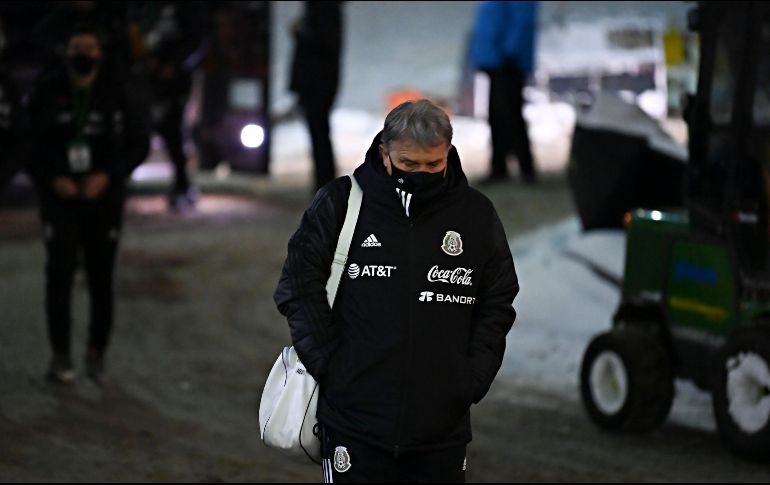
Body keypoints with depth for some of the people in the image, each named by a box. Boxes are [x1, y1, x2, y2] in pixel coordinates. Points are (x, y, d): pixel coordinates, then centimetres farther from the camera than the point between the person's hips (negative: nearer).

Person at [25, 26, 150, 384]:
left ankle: (97, 353, 15)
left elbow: (138, 144, 2)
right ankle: (60, 356, 0)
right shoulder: (47, 94, 0)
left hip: (103, 197, 0)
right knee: (59, 274, -6)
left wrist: (107, 177, -11)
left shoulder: (119, 95, 0)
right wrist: (52, 180, -11)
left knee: (101, 278, 3)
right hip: (60, 197, 0)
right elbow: (29, 144, 4)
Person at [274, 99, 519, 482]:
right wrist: (327, 365, -8)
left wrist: (473, 379, 0)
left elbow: (497, 305, 11)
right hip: (355, 419, -2)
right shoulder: (340, 203, -2)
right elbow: (300, 288, -1)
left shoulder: (477, 215, 5)